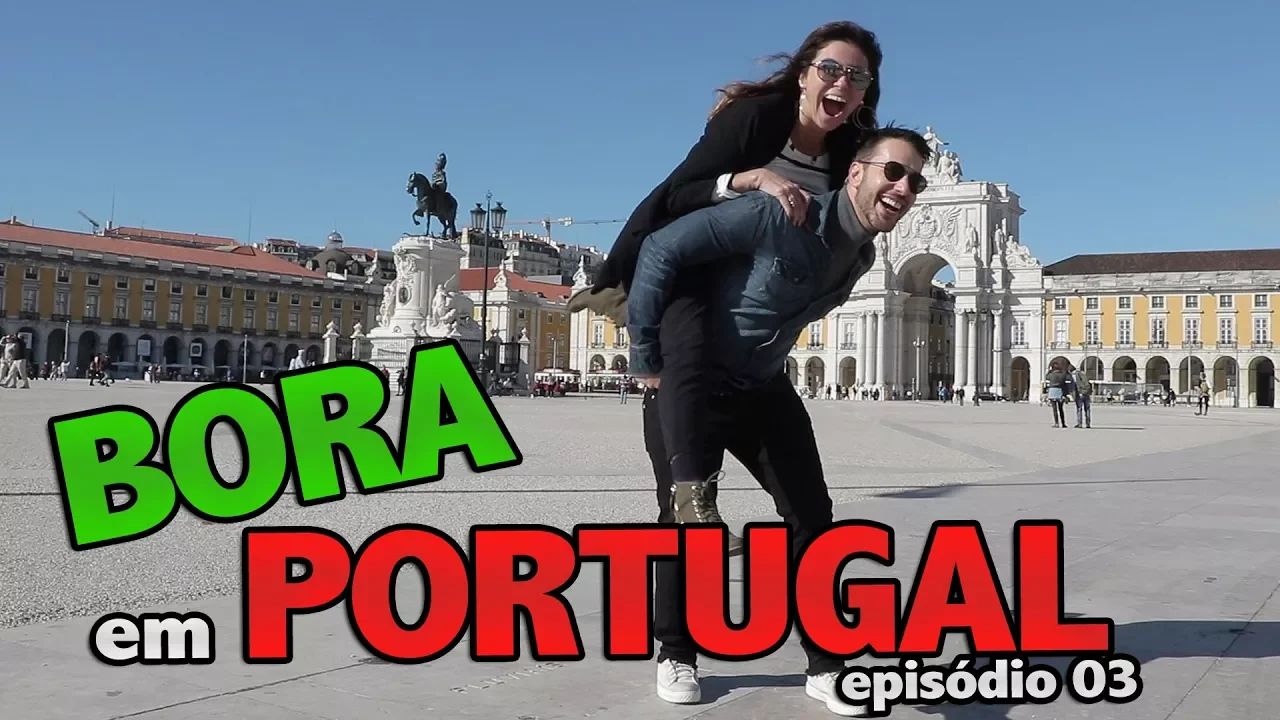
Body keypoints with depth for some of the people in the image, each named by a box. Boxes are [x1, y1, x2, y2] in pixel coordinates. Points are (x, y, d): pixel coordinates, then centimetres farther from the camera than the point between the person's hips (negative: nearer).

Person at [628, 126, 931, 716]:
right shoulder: (776, 216, -27)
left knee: (811, 517, 1)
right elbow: (662, 249, -25)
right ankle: (676, 654, 23)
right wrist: (645, 357, -19)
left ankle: (825, 665, 13)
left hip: (764, 390, 7)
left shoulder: (861, 255, -2)